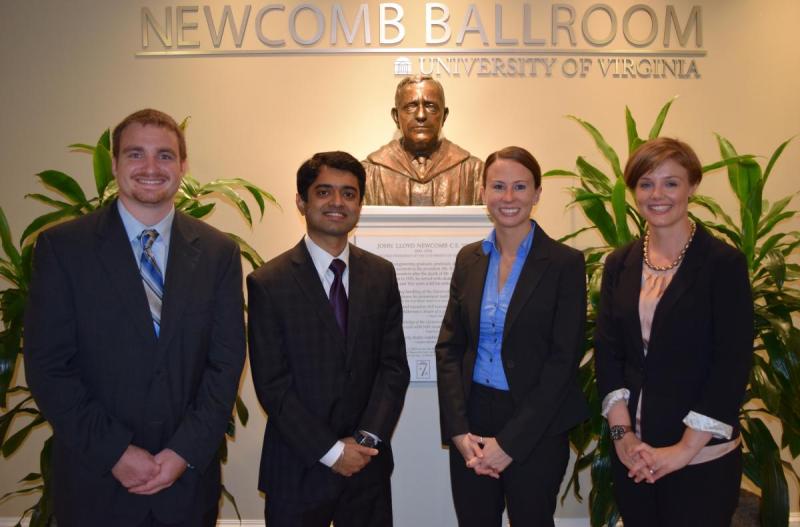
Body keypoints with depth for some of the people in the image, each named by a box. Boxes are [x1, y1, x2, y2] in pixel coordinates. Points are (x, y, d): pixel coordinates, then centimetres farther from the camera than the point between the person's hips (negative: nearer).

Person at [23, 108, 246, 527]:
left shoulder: (218, 252, 0)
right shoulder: (62, 246, -5)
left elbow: (227, 361, -1)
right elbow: (47, 365, -7)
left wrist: (185, 452, -9)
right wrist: (115, 451, -13)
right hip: (96, 481, -1)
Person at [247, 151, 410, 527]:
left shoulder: (381, 274, 2)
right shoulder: (268, 283, -9)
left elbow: (394, 366, 0)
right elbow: (272, 384, -10)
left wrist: (368, 438, -10)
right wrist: (330, 450, -12)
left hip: (369, 464, 3)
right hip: (298, 470, -3)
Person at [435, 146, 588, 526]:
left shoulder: (565, 263, -8)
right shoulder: (469, 259, 5)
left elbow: (563, 359, -11)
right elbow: (448, 348, 4)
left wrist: (510, 442, -12)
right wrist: (458, 431, -6)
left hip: (535, 430, -3)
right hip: (471, 422, 3)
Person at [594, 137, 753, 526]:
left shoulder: (724, 263, -8)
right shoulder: (619, 264, 5)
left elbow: (732, 364, -12)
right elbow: (606, 351, 2)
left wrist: (685, 449, -14)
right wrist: (622, 433, -7)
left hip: (701, 458, -4)